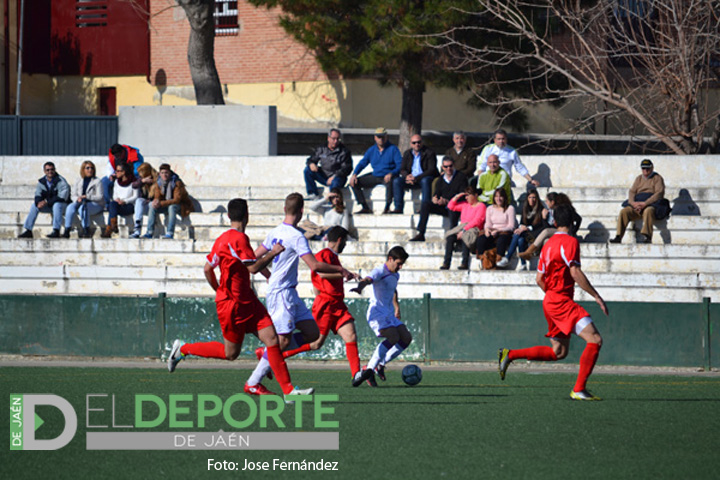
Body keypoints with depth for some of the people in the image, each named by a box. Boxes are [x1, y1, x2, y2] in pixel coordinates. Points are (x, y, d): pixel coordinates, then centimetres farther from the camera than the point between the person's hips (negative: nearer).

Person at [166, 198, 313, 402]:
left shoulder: (223, 239, 9)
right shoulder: (238, 238, -19)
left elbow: (208, 268, 15)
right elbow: (253, 267, -22)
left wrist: (219, 291, 27)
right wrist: (273, 253, -10)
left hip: (247, 301, 9)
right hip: (233, 304, -9)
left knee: (271, 338, -2)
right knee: (230, 353, 4)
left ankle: (288, 390, -5)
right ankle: (183, 349, 20)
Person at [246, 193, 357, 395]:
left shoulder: (275, 233, 11)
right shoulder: (296, 236, -16)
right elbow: (315, 266, -20)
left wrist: (270, 277, 32)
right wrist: (340, 270, -9)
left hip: (290, 294, 9)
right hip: (281, 293, -9)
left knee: (312, 333, 6)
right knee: (283, 340, -11)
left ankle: (267, 353, 11)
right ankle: (253, 383, -6)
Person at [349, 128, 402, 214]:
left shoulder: (393, 149, -3)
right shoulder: (372, 150, 12)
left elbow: (400, 165, -11)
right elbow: (362, 163, 11)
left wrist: (391, 174, -30)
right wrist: (354, 174, -8)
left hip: (387, 177, -6)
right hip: (375, 176, 6)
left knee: (389, 181, -42)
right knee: (354, 182, -8)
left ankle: (387, 208, -30)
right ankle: (365, 208, -6)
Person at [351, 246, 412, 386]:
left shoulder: (395, 275, 17)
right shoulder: (380, 272, -12)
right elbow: (367, 280, -33)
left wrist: (397, 307, 46)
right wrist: (360, 287, -56)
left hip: (389, 315, 9)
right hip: (377, 313, -9)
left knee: (406, 338, 0)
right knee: (393, 337, -27)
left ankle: (381, 365, 10)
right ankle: (369, 369, -22)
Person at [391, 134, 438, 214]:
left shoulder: (429, 153, -5)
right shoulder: (407, 153, 11)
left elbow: (431, 170, -15)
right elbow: (402, 169, 10)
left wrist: (416, 178, -24)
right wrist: (407, 176, -16)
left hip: (424, 178, -5)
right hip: (411, 178, 5)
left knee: (425, 181, -39)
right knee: (396, 181, -20)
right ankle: (398, 208, -22)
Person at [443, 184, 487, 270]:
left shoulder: (481, 206, 1)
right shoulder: (465, 205, 22)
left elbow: (476, 221, -11)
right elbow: (450, 207, 29)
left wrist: (464, 230, -19)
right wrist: (456, 197, 13)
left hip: (473, 230, -6)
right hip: (462, 229, 6)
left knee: (465, 237, -39)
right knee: (450, 237, -24)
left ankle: (465, 263, -42)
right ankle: (446, 263, -30)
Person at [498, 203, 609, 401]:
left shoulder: (549, 244, 15)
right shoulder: (569, 242, -11)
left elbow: (539, 279, 19)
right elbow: (575, 273, -20)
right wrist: (597, 297, -18)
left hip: (550, 301, 9)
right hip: (561, 301, -9)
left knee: (559, 351, 17)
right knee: (595, 340, -16)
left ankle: (510, 355, 17)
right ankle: (579, 390, -19)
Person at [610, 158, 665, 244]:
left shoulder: (657, 178, 6)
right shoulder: (639, 179, 23)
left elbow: (659, 193, -8)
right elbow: (632, 192, 13)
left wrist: (645, 203, -19)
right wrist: (633, 202, -11)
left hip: (651, 204, -5)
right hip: (637, 204, 5)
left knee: (648, 211, -40)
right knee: (624, 211, -21)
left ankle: (646, 236, -54)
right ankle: (618, 237, -26)